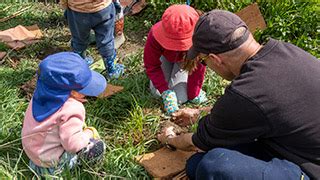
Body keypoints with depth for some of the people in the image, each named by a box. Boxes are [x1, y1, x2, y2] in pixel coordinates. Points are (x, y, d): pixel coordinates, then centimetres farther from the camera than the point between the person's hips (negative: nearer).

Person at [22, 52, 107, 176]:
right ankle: (56, 168, 3)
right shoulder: (72, 109, -32)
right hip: (49, 159, -8)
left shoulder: (42, 94, -8)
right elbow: (73, 144, -31)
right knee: (97, 147, -8)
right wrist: (89, 133, -14)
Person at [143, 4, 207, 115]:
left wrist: (193, 96, -18)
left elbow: (198, 69, -29)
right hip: (165, 56, 1)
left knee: (180, 99, -8)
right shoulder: (155, 36, -41)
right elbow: (152, 66, -30)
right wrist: (166, 92, -38)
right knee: (156, 93, -7)